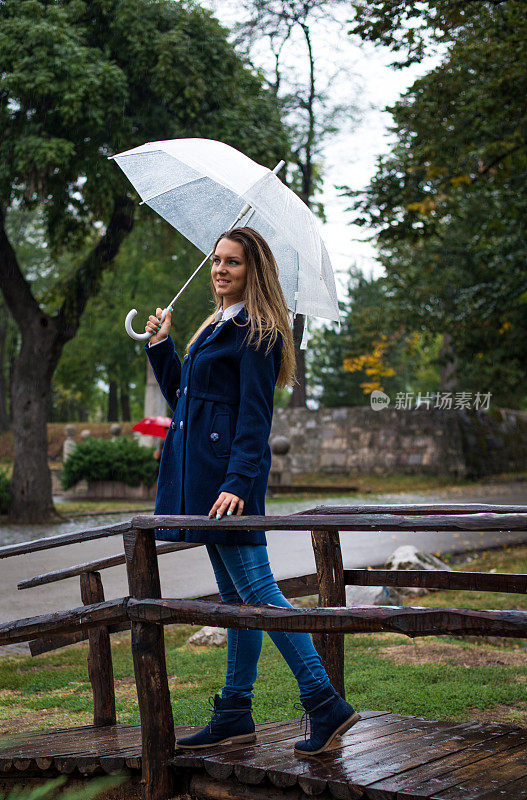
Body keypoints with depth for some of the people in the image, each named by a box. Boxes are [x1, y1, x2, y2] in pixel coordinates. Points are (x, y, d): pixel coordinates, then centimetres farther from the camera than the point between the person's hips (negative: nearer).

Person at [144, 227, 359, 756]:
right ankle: (234, 715, 15)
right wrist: (161, 346, 17)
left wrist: (237, 482, -24)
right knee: (235, 597, 10)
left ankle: (326, 704, -7)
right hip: (201, 472, 9)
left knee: (255, 590, -11)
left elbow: (254, 416, -16)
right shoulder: (217, 327, 21)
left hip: (230, 473, -9)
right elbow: (181, 395, 26)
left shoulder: (258, 333, -8)